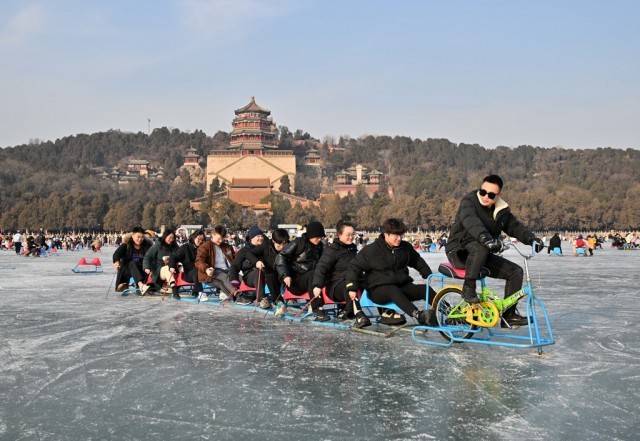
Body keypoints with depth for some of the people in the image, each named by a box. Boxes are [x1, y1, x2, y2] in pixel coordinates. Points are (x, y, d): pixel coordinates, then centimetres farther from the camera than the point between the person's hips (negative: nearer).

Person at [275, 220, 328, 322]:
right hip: (294, 280, -5)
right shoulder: (298, 243, -5)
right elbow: (281, 257, -8)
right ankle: (317, 311, -41)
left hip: (308, 281, 5)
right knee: (312, 275, -35)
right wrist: (285, 275, -18)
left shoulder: (320, 246, 13)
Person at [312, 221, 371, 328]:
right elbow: (321, 267, -18)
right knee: (348, 286, -38)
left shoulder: (353, 248, 18)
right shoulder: (332, 250, -6)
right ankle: (358, 315, -57)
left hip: (352, 281, 8)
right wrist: (317, 285, -32)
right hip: (335, 286, -8)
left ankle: (347, 310, -8)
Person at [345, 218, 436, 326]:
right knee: (393, 290, -39)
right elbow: (355, 266, -5)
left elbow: (418, 261, 27)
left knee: (425, 289, -20)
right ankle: (418, 315, -59)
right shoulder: (371, 250, -8)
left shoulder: (406, 247, 8)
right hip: (378, 289, -5)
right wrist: (352, 287, -15)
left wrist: (428, 276, 19)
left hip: (403, 285, 6)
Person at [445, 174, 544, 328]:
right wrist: (484, 237, -53)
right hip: (459, 252, -7)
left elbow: (515, 227, 6)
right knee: (481, 246, -39)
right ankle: (468, 287, -25)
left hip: (482, 256, 7)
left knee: (515, 271, -5)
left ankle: (509, 315, 2)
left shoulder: (502, 211, 6)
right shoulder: (469, 201, -15)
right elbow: (470, 220, -35)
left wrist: (532, 239, -15)